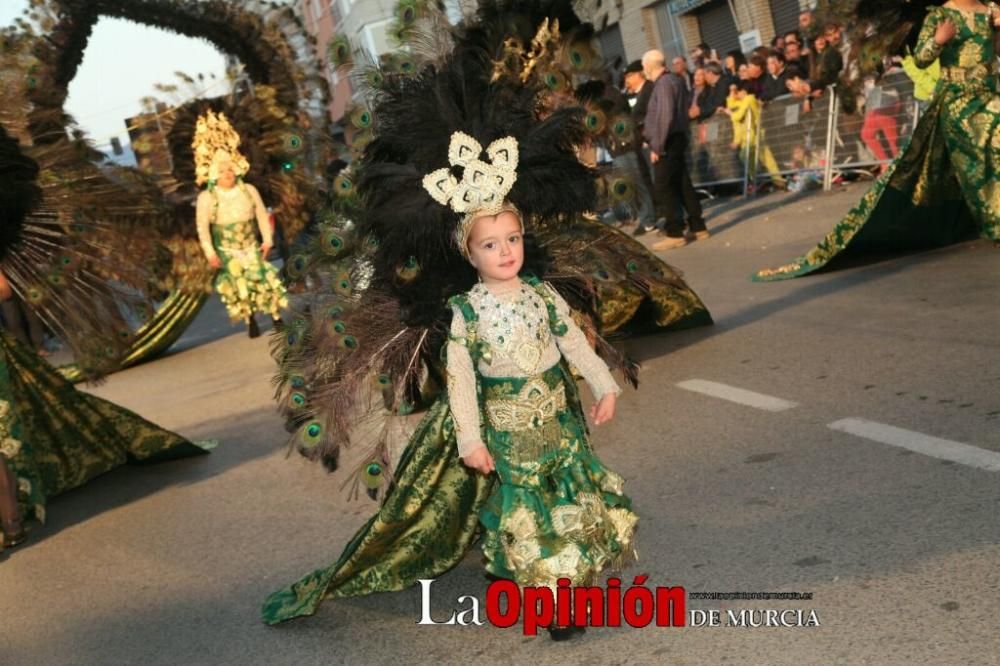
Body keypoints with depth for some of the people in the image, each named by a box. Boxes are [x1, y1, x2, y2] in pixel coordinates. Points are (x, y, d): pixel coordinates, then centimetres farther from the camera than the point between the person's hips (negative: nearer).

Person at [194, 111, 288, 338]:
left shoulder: (249, 190, -3)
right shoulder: (207, 198, -11)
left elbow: (262, 216, 2)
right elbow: (203, 227, -11)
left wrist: (267, 240, -4)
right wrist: (210, 253, -16)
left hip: (251, 247, 2)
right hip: (227, 252, -2)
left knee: (265, 280, -3)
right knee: (238, 286, -3)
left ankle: (276, 317, 6)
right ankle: (250, 321, 7)